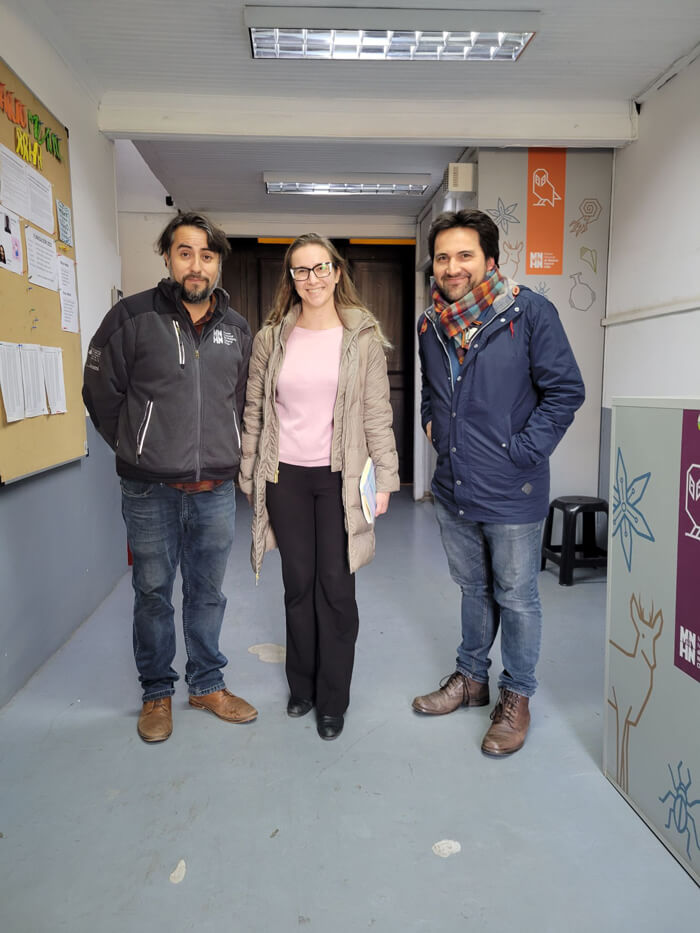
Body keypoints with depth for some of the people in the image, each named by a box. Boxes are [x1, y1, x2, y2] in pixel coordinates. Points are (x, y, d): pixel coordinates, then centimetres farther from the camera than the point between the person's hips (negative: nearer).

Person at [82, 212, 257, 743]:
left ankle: (208, 684, 33)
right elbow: (101, 392, 2)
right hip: (151, 492, -2)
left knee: (208, 593, 15)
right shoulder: (132, 318, -5)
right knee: (153, 594, 11)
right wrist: (138, 450, 7)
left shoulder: (237, 329, 7)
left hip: (216, 490, 3)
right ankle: (157, 693, 29)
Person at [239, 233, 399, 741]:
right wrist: (250, 477, 8)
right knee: (298, 585, 11)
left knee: (336, 587, 3)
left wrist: (384, 478, -4)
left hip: (340, 478, -2)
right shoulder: (271, 338, 5)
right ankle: (302, 686, 30)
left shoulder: (363, 337, 0)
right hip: (286, 477, 2)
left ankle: (333, 700, 20)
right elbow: (254, 413, 9)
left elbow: (378, 414, 0)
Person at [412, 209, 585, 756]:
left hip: (512, 492, -5)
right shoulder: (431, 325, 7)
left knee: (516, 598, 8)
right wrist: (431, 422, 7)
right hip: (453, 489, 6)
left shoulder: (529, 312, -11)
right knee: (473, 589, 21)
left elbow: (565, 391, -10)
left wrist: (523, 451, -15)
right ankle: (471, 678, 39)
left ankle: (517, 697, 29)